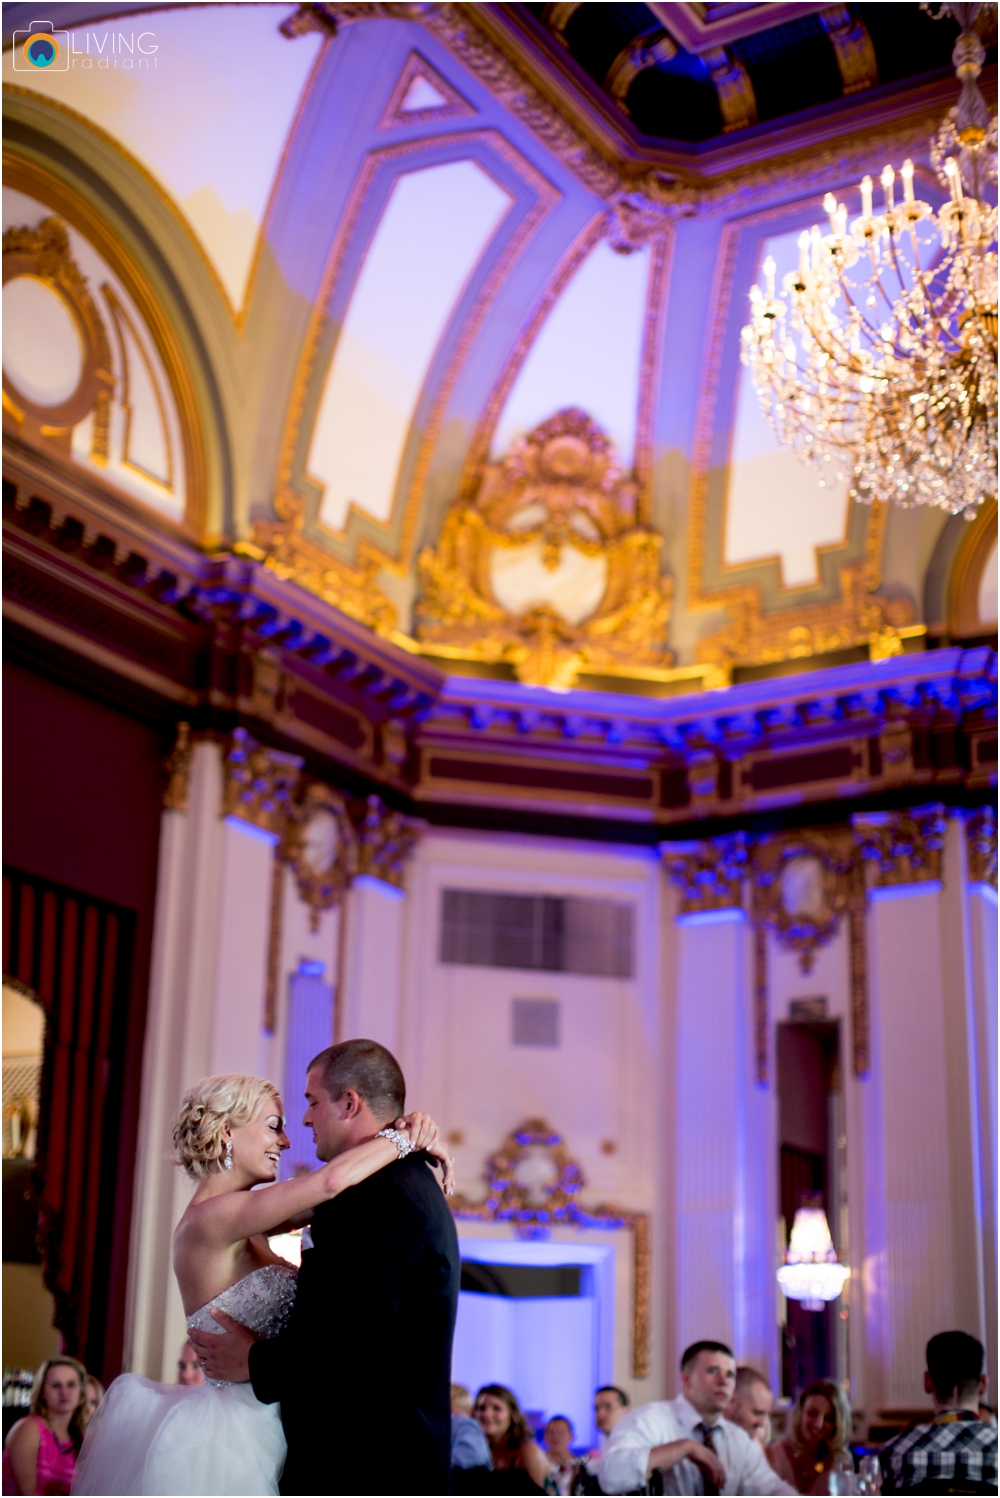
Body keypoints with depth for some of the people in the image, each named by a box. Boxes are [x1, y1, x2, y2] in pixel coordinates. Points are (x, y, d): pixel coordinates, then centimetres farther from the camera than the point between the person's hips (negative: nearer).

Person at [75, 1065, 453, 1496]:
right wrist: (404, 1139, -12)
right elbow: (330, 1181, -28)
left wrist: (410, 1136, -4)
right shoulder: (210, 1218, -18)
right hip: (231, 1438, -9)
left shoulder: (237, 1220, 11)